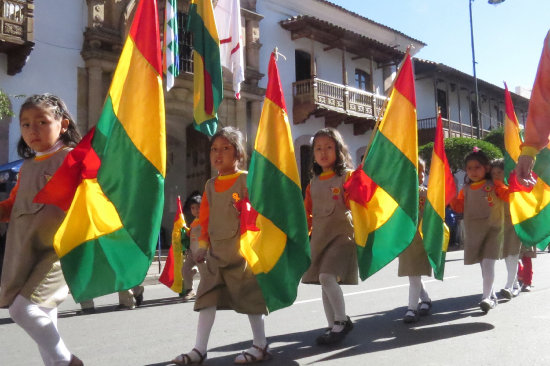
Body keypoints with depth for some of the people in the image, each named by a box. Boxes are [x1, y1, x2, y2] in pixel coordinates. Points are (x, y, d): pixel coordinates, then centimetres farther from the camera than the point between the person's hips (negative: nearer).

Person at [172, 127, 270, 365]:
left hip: (242, 251, -6)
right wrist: (203, 245, 11)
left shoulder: (247, 180, -8)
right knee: (207, 298, 6)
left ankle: (261, 346, 18)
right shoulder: (210, 185, 10)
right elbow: (205, 219, 15)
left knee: (250, 297, 3)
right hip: (215, 252, 6)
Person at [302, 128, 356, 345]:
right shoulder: (313, 183, 13)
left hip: (341, 233, -6)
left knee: (327, 277, -21)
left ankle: (342, 321, -2)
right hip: (319, 236, 6)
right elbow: (307, 211, 19)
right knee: (324, 282, 8)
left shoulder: (347, 176, -2)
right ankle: (333, 326, 21)